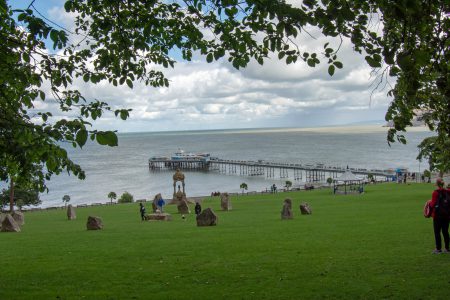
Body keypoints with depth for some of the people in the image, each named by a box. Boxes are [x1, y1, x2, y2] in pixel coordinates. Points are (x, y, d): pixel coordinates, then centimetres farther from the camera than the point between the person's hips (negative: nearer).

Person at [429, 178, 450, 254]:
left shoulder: (435, 192, -14)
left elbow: (433, 204, -14)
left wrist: (430, 203, 5)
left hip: (437, 215, -5)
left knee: (437, 232, 3)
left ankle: (438, 249, 5)